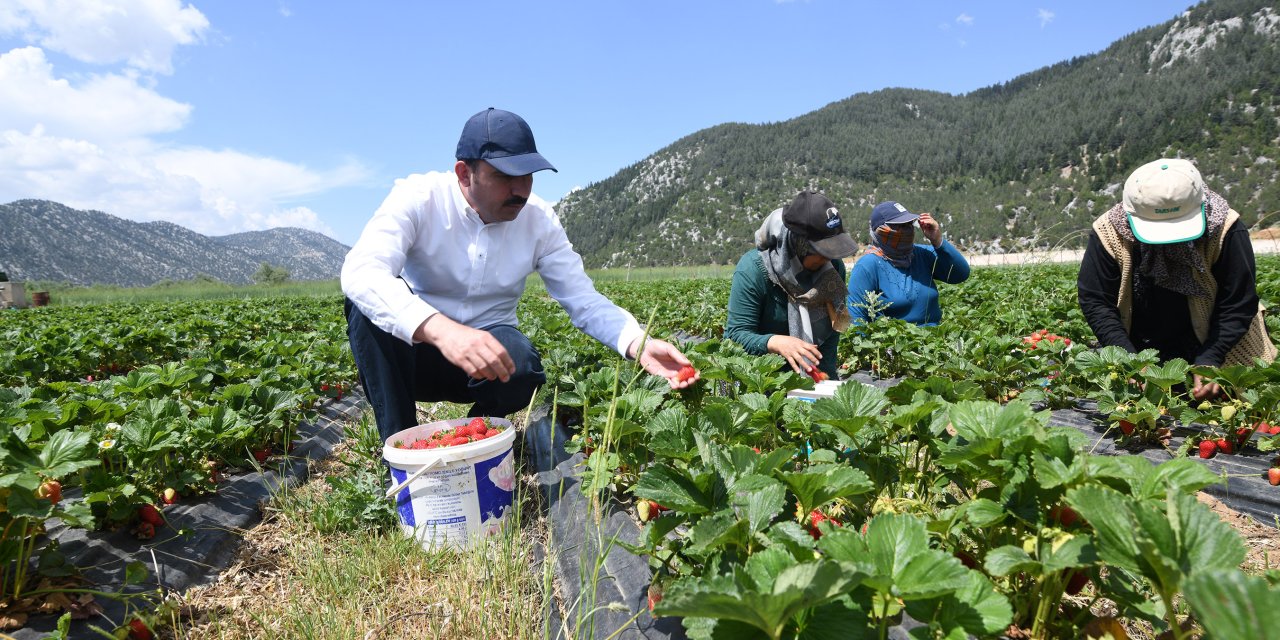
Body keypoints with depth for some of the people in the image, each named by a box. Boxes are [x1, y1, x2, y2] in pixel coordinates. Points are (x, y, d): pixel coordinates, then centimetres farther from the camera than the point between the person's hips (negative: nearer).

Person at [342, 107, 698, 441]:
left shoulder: (539, 220, -7)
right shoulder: (418, 199, -17)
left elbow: (584, 301, -8)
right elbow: (360, 273, -33)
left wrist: (639, 344, -29)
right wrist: (442, 330, -52)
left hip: (487, 349, 2)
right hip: (413, 349, -1)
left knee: (521, 363, -32)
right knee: (368, 302, -31)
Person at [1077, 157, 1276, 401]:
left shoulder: (1224, 228, -20)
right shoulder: (1109, 232, -20)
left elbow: (1238, 305, -16)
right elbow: (1095, 301, -17)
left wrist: (1209, 361, -27)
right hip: (1138, 349, 0)